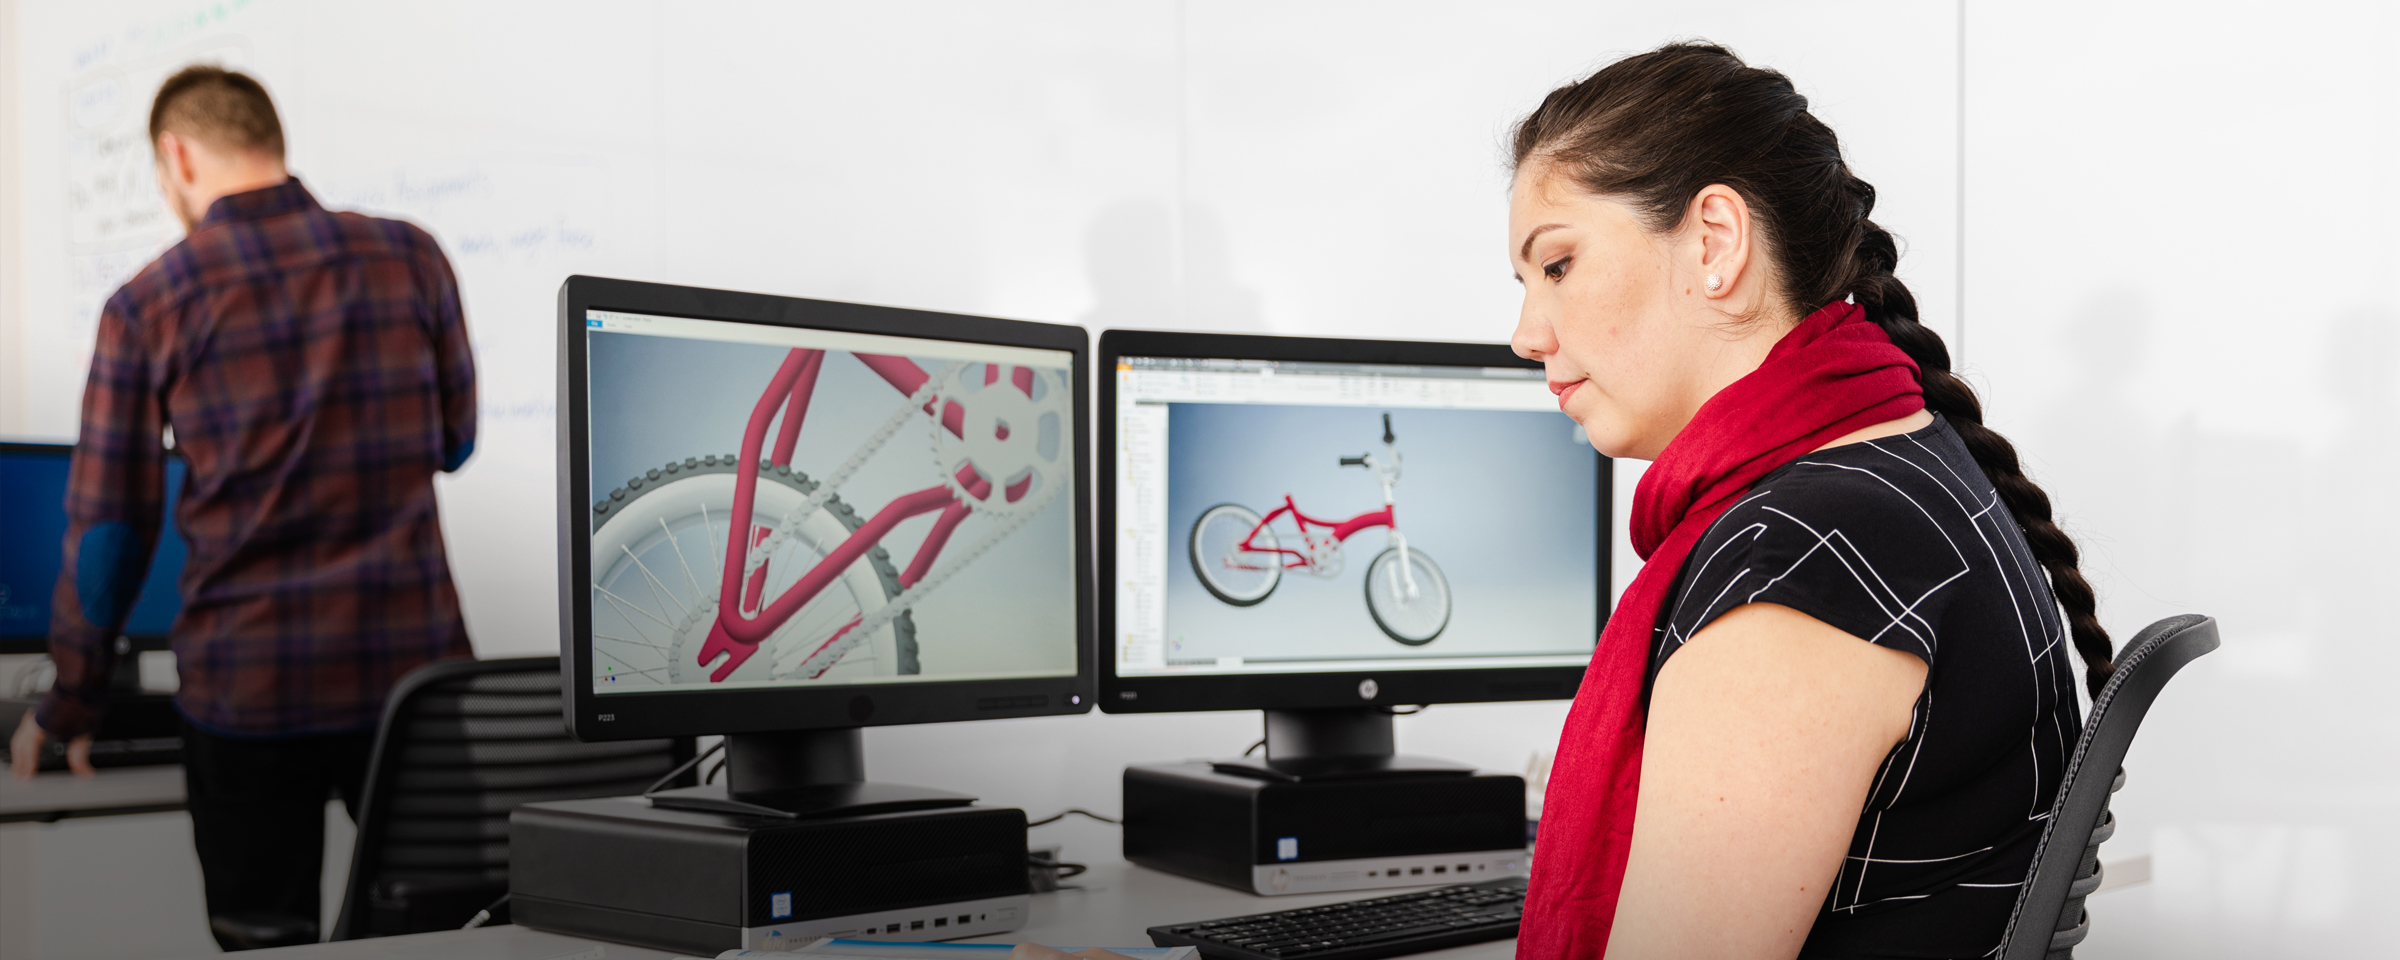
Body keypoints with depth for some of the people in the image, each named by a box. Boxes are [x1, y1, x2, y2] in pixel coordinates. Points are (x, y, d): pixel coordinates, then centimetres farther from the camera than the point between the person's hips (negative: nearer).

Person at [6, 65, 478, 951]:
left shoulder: (147, 305, -3)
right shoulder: (411, 258, 1)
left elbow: (108, 528, 1)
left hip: (248, 685, -1)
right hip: (414, 664, 1)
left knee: (266, 941, 10)